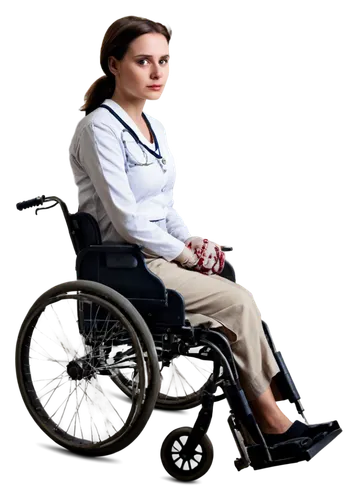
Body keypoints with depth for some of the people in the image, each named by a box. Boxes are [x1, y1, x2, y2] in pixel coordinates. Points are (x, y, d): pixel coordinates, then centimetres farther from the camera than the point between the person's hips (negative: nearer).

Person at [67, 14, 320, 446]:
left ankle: (271, 414, -9)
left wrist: (193, 241, 0)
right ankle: (272, 421, -3)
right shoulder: (99, 128, -14)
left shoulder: (154, 126, 13)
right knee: (238, 304, -17)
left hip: (161, 256, 8)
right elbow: (126, 220, -19)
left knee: (247, 304, -11)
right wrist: (187, 255, -13)